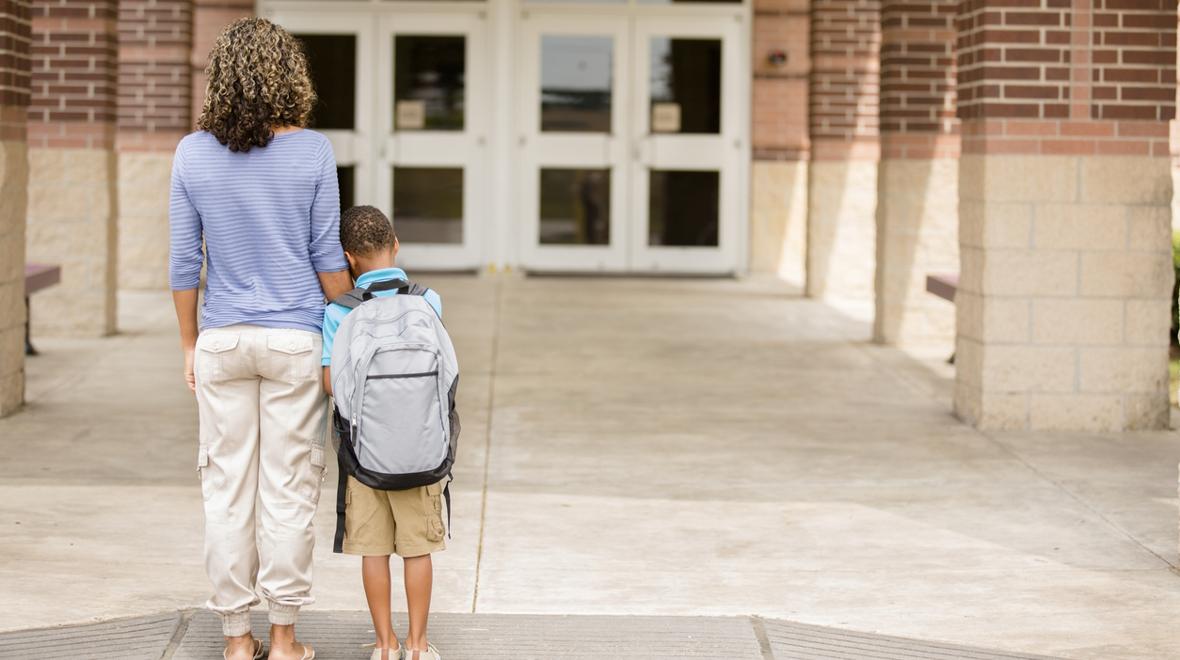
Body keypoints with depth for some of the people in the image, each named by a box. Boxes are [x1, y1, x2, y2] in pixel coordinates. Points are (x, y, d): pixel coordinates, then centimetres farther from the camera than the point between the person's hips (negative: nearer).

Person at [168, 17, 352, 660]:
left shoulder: (193, 154, -3)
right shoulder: (312, 152, -7)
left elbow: (183, 262, 1)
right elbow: (327, 257, -4)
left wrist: (189, 345, 11)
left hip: (222, 341, 2)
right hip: (295, 340, -1)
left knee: (227, 490, 8)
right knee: (288, 491, 6)